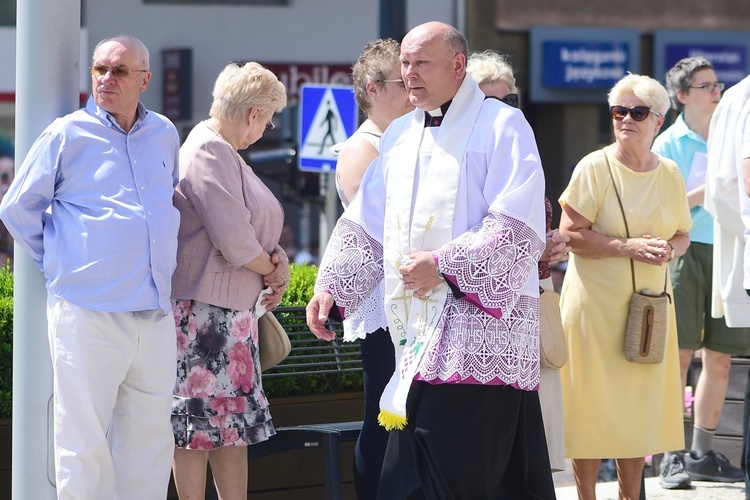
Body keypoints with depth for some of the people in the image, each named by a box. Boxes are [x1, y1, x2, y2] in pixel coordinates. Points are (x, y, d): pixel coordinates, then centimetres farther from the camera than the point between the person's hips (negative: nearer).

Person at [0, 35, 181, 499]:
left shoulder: (165, 135, 13)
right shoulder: (68, 135, -2)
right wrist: (60, 260, 6)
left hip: (156, 316, 5)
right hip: (89, 315, -5)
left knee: (150, 441, 9)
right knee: (84, 444, -4)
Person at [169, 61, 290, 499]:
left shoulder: (223, 151, 18)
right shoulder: (209, 152, -14)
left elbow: (254, 224, 21)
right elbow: (234, 240, -20)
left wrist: (277, 260, 1)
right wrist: (273, 269, -3)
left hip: (232, 309, 10)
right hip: (206, 309, -10)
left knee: (236, 416, 10)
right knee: (200, 417, -5)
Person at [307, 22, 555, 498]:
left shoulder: (501, 126, -3)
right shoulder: (400, 135, 18)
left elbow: (519, 227, -12)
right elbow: (366, 225, 18)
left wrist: (444, 264, -16)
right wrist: (331, 288, 5)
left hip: (479, 320, -6)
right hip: (420, 330, 6)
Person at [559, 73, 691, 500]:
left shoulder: (669, 173, 8)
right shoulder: (595, 168, -8)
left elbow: (683, 235, 16)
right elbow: (570, 234, -12)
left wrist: (669, 250, -8)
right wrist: (628, 247, -21)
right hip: (595, 302, -5)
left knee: (640, 404, 8)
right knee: (593, 405, -3)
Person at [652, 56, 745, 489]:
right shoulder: (669, 144, 0)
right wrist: (705, 193, -16)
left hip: (727, 253, 5)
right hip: (684, 254, -5)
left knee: (720, 358, 6)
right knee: (679, 354, -10)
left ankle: (703, 453, 15)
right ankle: (672, 457, -7)